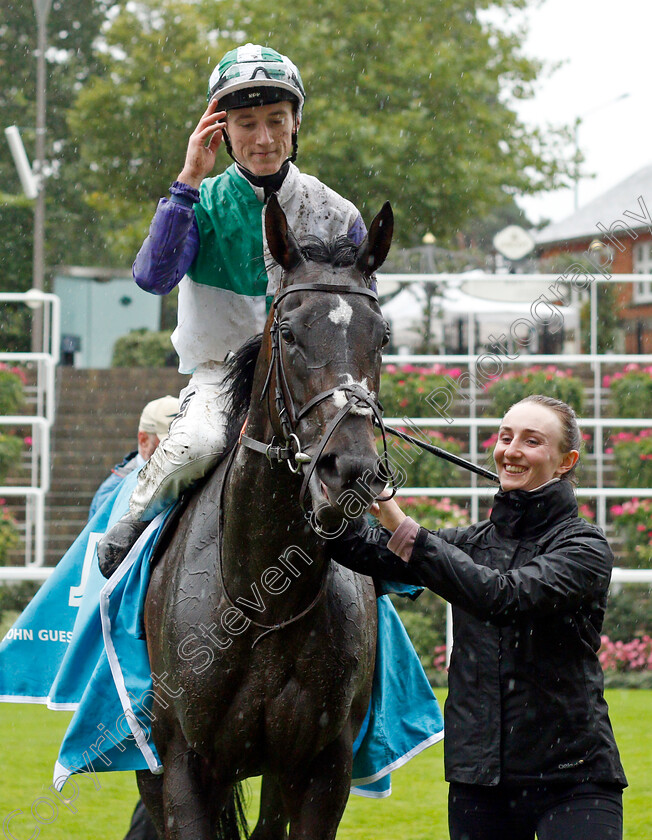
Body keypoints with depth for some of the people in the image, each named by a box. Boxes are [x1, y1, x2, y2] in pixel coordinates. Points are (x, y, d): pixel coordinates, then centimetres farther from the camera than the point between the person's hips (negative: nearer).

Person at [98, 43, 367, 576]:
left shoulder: (335, 216, 3)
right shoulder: (204, 203, 1)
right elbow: (154, 277, -17)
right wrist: (189, 182, -19)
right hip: (219, 375, -2)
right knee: (198, 444, -33)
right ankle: (131, 525, -6)